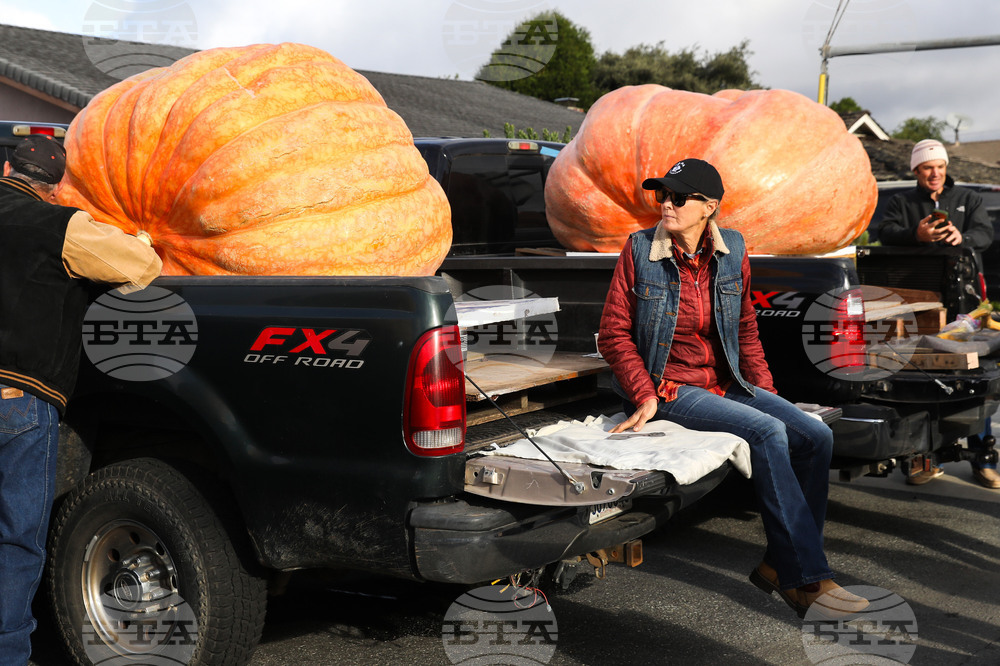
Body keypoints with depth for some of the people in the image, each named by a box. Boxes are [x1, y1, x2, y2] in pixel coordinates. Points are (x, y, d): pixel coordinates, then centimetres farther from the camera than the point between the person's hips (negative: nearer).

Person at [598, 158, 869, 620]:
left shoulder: (732, 251, 3)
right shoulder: (640, 250, -7)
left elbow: (745, 327, 14)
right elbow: (613, 332, -5)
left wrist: (763, 387, 3)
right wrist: (644, 395, -15)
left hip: (727, 384, 6)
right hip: (671, 388, -5)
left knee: (817, 437, -12)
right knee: (768, 433, -27)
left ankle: (781, 564, -2)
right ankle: (808, 582, -24)